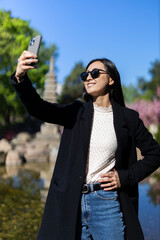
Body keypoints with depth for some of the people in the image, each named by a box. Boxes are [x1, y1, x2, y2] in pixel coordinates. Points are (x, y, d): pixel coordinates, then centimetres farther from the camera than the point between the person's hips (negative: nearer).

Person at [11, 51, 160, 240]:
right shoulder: (77, 111, 6)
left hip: (106, 202, -1)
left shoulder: (128, 118, 3)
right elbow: (38, 108, -9)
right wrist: (21, 78, -27)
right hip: (71, 201, 2)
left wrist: (124, 177, -2)